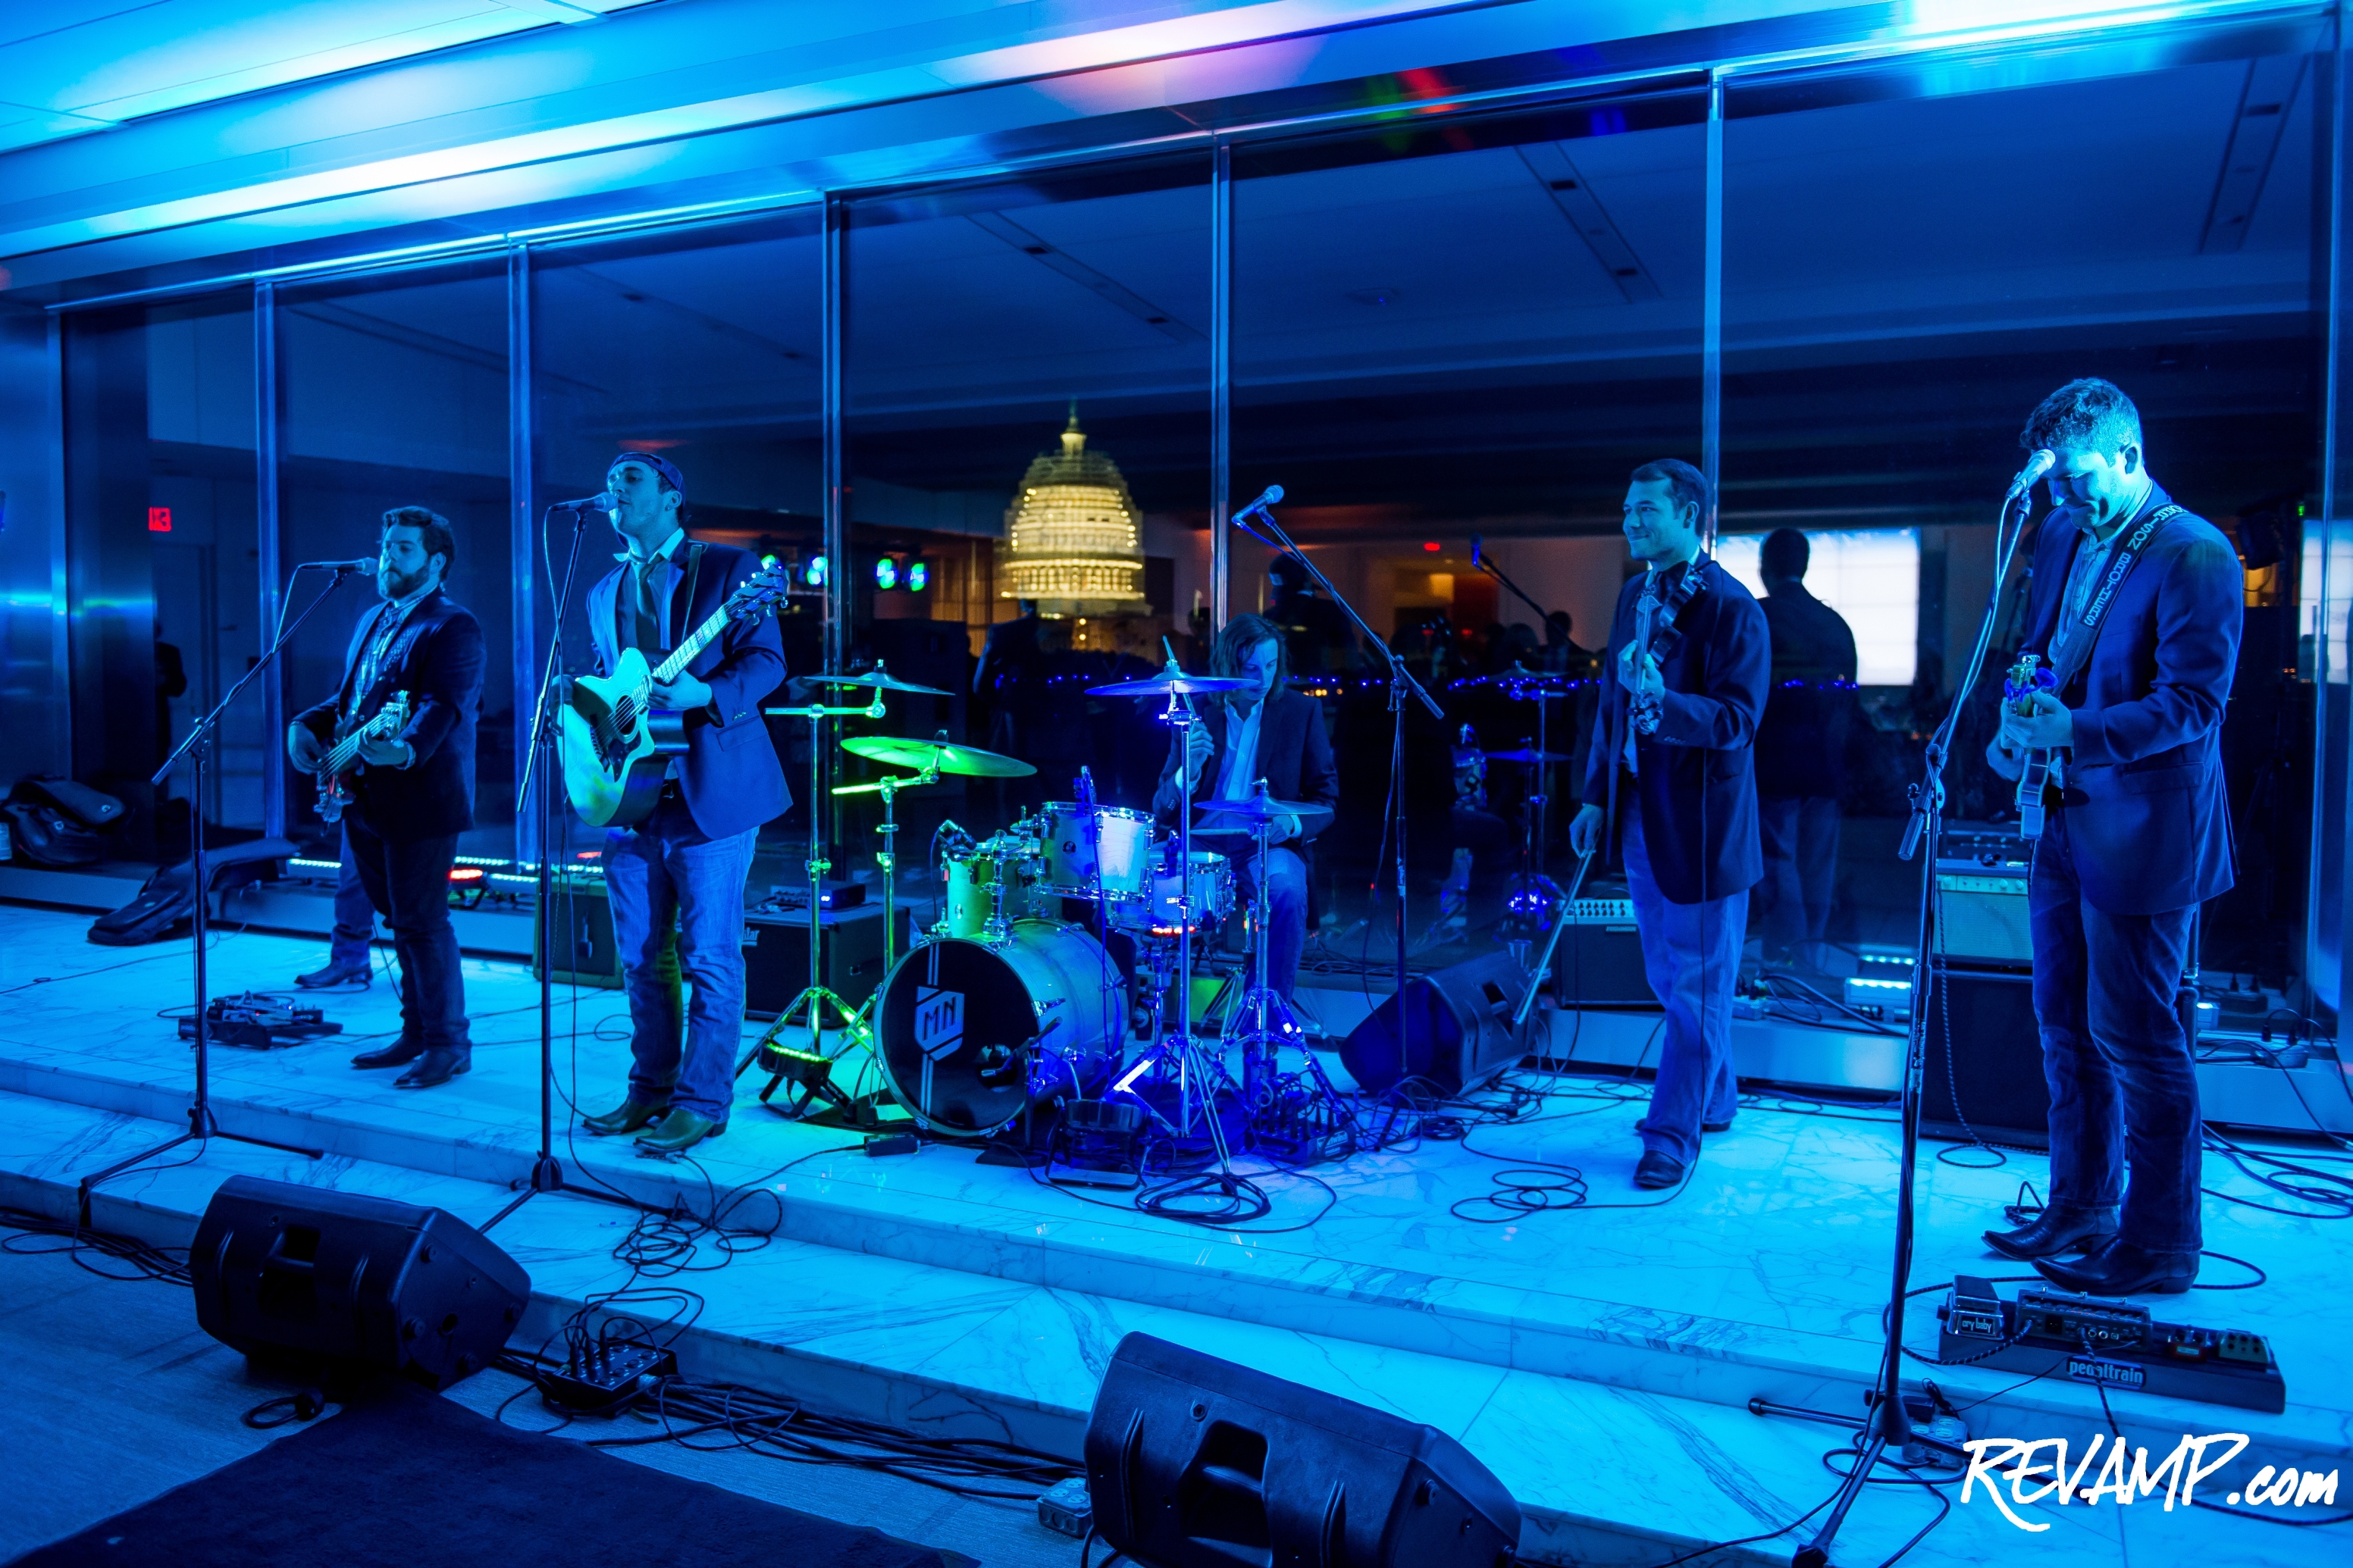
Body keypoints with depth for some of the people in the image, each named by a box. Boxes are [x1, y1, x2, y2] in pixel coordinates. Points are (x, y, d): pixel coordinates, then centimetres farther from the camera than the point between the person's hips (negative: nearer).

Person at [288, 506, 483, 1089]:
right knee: (399, 921, 15)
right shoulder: (374, 621, 18)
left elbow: (444, 705, -23)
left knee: (421, 923, -7)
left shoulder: (452, 627, -10)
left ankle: (448, 1044, 2)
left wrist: (407, 748, -40)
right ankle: (415, 1034, 25)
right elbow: (348, 697, 25)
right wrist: (308, 725, 6)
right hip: (370, 800, 9)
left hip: (421, 799, -9)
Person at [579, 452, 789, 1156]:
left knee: (708, 958, -2)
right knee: (640, 957, 12)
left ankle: (701, 1103, 7)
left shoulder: (729, 567, -1)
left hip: (709, 792, -6)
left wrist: (704, 694, -24)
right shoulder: (604, 592, 18)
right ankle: (650, 1089, 25)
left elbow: (766, 661, -8)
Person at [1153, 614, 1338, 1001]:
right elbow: (1163, 806, 4)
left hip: (1270, 846, -1)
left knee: (1287, 892, -35)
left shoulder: (1302, 712, 3)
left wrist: (1293, 823, -18)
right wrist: (1189, 770, -19)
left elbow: (1325, 796, 5)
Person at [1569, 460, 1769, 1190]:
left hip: (1700, 822, -8)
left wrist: (1663, 702, -36)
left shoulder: (1730, 607, -14)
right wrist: (1596, 796, 13)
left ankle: (1674, 1134, 11)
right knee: (1669, 977, 18)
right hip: (1640, 816, 8)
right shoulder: (1634, 595, 9)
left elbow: (1738, 720, -20)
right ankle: (1714, 1099, 35)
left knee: (1695, 984, 2)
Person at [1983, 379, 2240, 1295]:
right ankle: (2080, 1213, 31)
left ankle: (2158, 1248, 15)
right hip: (2064, 818, 8)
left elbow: (2194, 702, -18)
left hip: (2139, 835, -8)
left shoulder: (2195, 555, -14)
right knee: (2066, 1029, 16)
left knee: (2133, 1040, 0)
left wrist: (2076, 730, -30)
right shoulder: (2063, 535, 9)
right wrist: (2019, 730, 0)